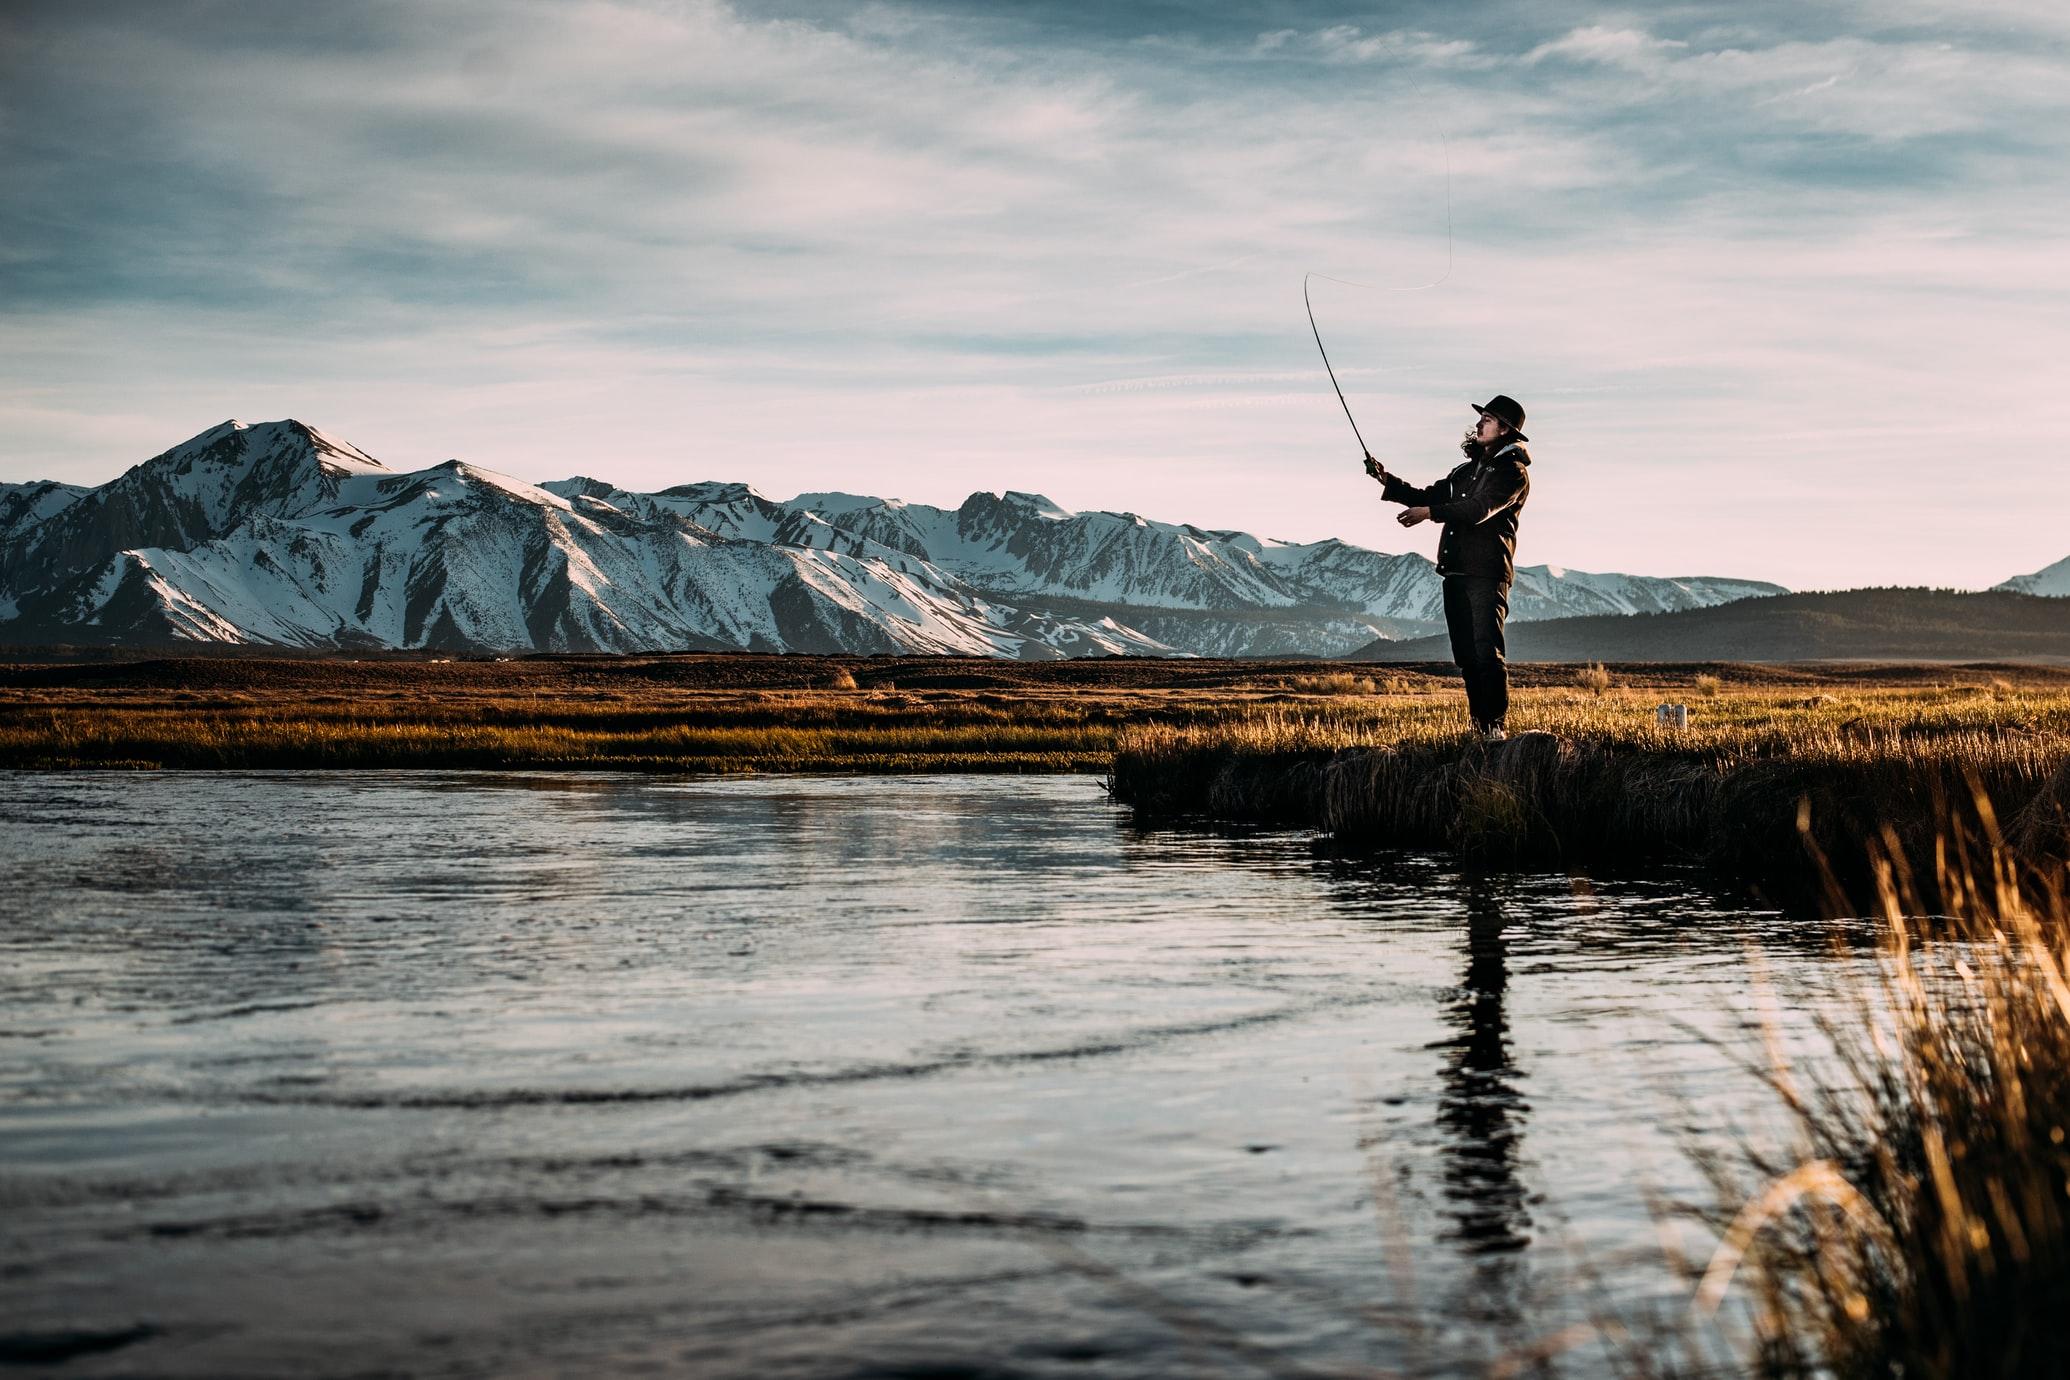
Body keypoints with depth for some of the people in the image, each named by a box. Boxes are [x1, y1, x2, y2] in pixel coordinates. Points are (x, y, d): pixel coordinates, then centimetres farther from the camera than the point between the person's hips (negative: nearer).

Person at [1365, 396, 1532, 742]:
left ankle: (1497, 724, -15)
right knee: (1466, 655, 7)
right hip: (1455, 572, 8)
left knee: (1487, 651, -16)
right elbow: (1426, 497, 22)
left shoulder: (1513, 472, -3)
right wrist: (1387, 480, 9)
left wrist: (1429, 512, -26)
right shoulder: (1468, 470, 23)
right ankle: (1479, 725, 13)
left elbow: (1479, 508, -18)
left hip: (1488, 574, -8)